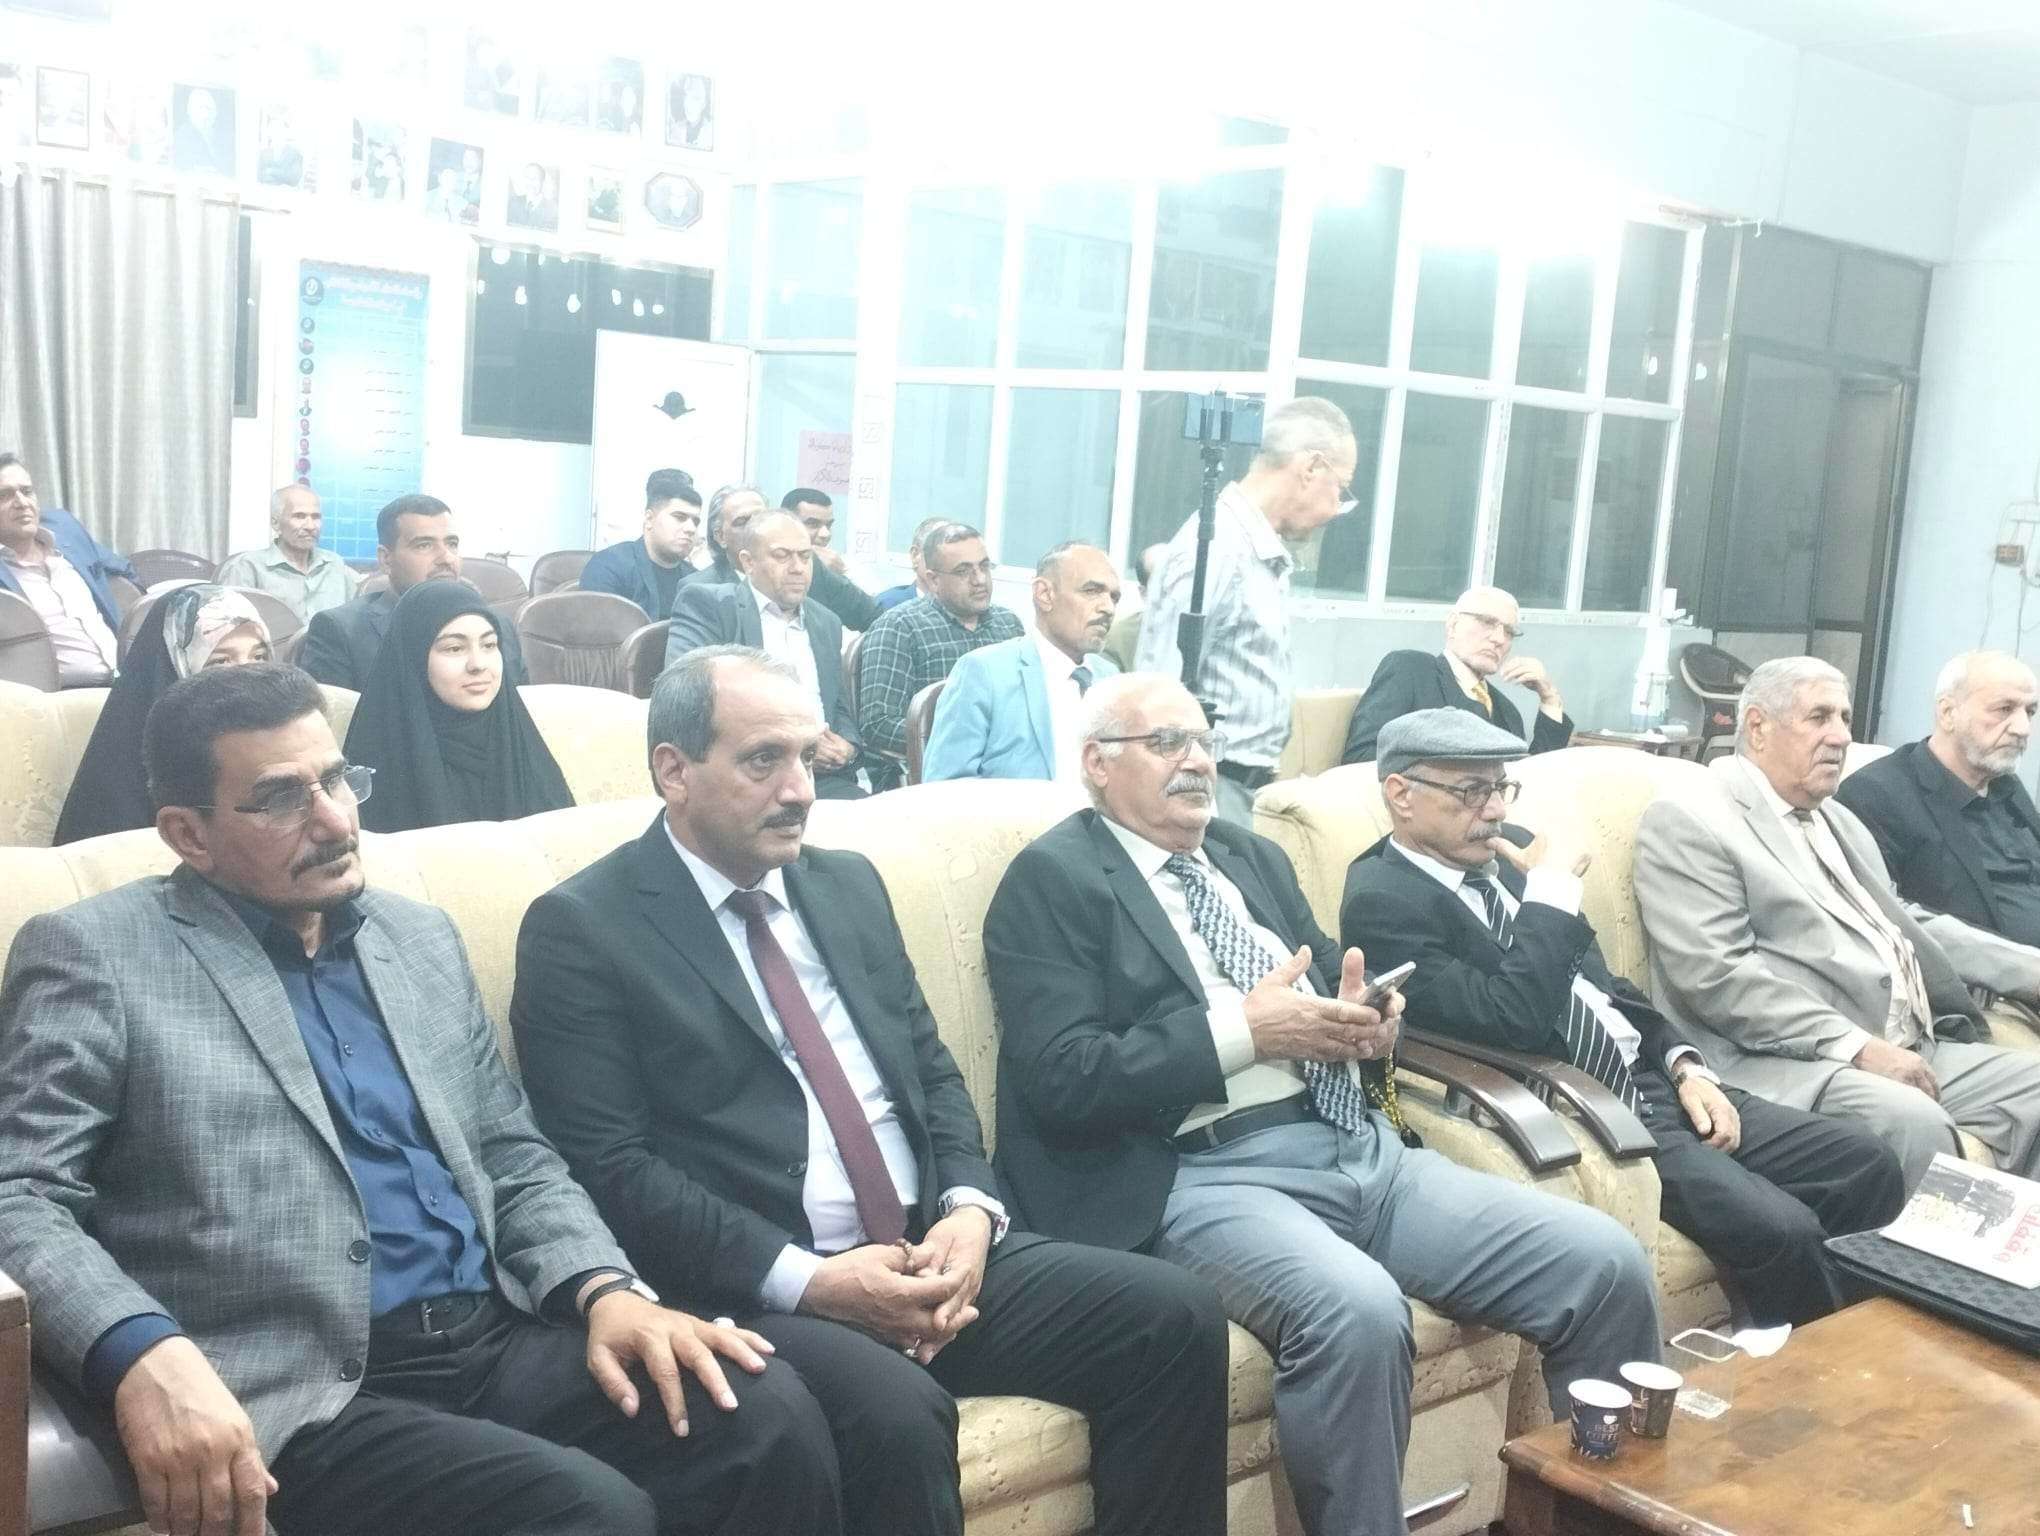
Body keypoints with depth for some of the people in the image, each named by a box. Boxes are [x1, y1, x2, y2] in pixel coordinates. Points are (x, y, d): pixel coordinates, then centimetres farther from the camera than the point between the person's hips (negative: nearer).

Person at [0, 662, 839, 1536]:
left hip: (501, 1345, 6)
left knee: (768, 1416, -18)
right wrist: (140, 1355, -26)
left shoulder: (421, 937, 18)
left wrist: (604, 1289, -2)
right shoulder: (91, 955, 2)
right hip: (304, 1397, -5)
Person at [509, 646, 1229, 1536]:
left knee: (1175, 1319, -10)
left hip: (931, 1253, 6)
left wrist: (969, 1208, -5)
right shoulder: (582, 927, -4)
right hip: (753, 1290, -6)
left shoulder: (848, 885, 15)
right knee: (896, 1413, -35)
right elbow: (610, 1169, -11)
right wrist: (806, 1280, -19)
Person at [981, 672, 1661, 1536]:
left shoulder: (1251, 855, 22)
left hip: (1365, 1149, 7)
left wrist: (1365, 1024, -1)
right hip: (1209, 1174, -7)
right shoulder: (1052, 880, -1)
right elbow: (1062, 1081, -12)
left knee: (1606, 1264, -6)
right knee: (1358, 1310, -36)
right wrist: (1242, 1030, -15)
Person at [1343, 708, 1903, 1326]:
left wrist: (1685, 1065, 6)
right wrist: (1551, 887, -18)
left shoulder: (1508, 849, 11)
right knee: (1781, 1230, -23)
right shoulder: (1381, 903, -15)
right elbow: (1513, 1021, -27)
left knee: (1869, 1167, -1)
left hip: (1654, 1081, 9)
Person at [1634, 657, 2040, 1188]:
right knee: (1914, 1124, -33)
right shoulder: (1686, 821, -4)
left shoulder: (1840, 821, 24)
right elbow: (1716, 974, -15)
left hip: (1913, 1049, 9)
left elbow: (1904, 929, 26)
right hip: (1787, 1063, -9)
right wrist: (1857, 1046, -20)